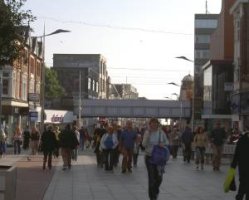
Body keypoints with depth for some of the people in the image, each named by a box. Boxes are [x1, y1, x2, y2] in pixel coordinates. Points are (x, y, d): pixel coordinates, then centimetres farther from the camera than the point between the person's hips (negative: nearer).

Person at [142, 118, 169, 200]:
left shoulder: (161, 132, -1)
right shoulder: (147, 132, -5)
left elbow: (167, 142, 8)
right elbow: (144, 144, -12)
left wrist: (163, 144, -14)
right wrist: (148, 135, -22)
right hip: (149, 157, -2)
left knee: (159, 177, 5)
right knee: (151, 177, -2)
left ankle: (156, 190, 38)